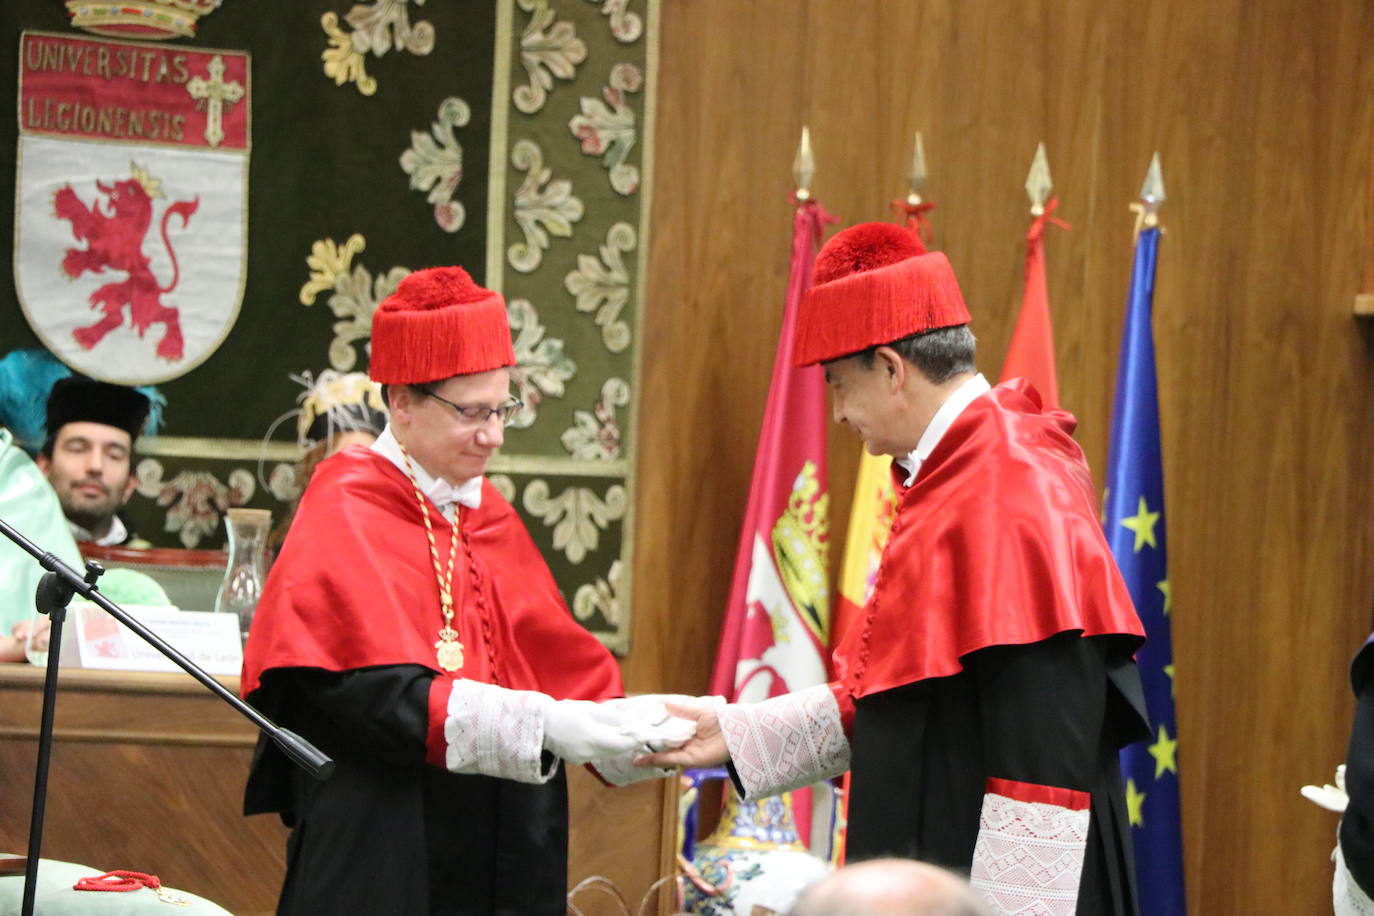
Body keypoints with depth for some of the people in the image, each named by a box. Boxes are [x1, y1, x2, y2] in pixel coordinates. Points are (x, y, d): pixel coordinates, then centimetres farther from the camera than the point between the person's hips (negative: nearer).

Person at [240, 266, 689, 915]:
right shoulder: (346, 516, -9)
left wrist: (624, 728, -12)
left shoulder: (486, 514, 14)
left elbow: (557, 661, 8)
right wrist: (547, 724, -27)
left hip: (504, 856, 7)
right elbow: (380, 694, -20)